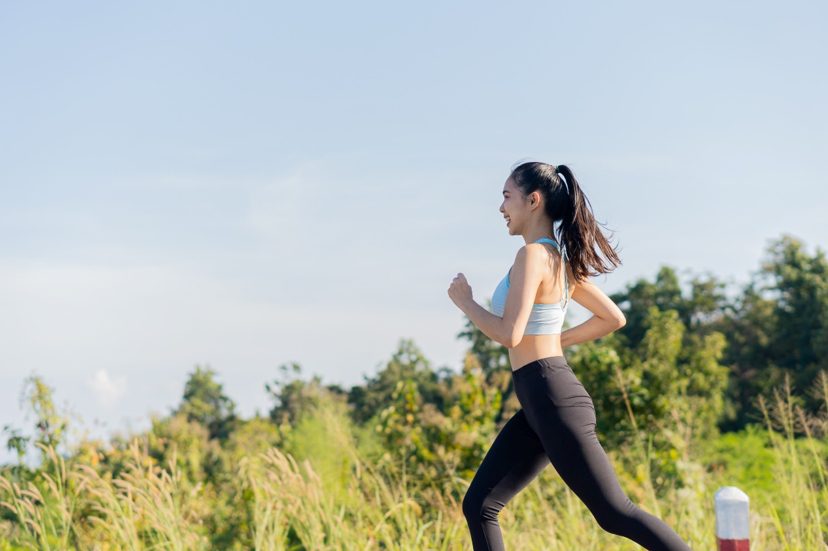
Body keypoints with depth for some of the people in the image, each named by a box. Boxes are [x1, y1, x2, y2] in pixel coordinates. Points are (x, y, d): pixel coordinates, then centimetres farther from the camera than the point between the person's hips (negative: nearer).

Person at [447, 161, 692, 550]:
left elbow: (509, 335, -22)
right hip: (540, 403, 10)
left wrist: (464, 300, -7)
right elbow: (614, 318, 19)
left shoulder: (532, 256, -14)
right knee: (478, 506, 8)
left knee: (615, 513, -5)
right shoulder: (560, 259, 13)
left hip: (553, 400, -10)